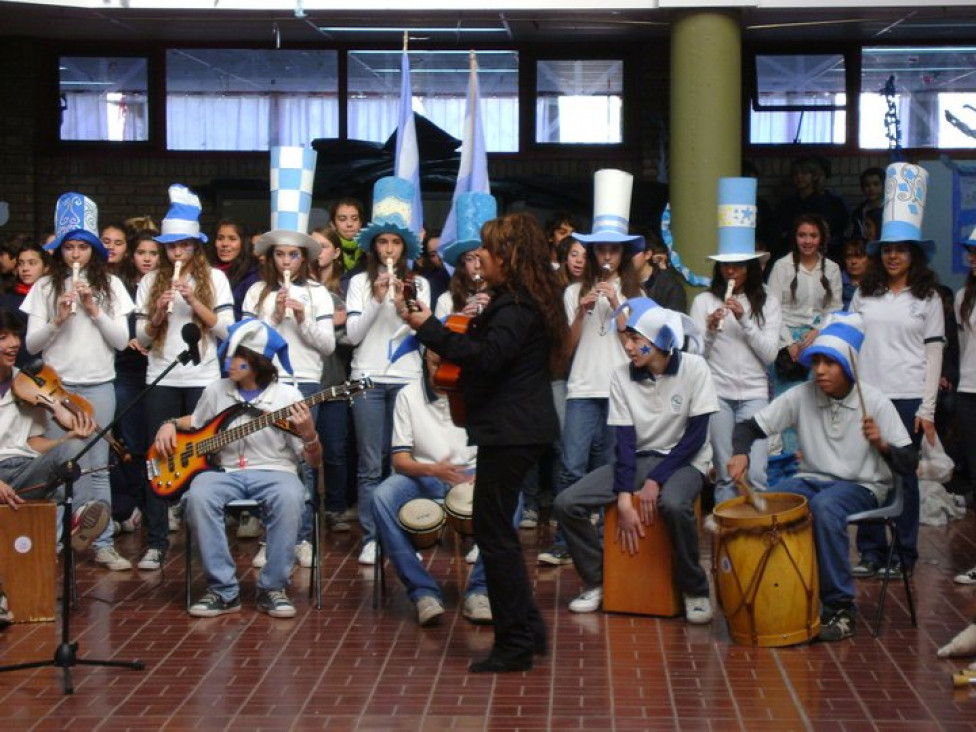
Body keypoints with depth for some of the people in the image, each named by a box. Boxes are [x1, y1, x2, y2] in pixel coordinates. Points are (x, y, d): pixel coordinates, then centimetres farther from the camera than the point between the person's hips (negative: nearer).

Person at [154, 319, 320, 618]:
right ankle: (224, 590, -23)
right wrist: (170, 425, 10)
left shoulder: (288, 396, -1)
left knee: (290, 497, -38)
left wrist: (309, 435, -21)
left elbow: (313, 460, 0)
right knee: (199, 495, -32)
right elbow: (195, 421, 31)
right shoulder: (216, 391, 9)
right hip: (226, 471, 3)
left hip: (275, 471, -2)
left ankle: (272, 588, -22)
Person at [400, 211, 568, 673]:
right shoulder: (521, 301, 17)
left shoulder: (517, 307, -16)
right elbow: (493, 353, 19)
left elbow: (486, 357, -27)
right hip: (517, 429, 11)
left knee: (494, 532, -6)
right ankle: (527, 630, 23)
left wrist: (429, 328, -23)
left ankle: (514, 645, -1)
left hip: (511, 433, -11)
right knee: (496, 531, 16)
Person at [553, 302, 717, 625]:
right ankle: (596, 581, 4)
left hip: (683, 461, -4)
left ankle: (694, 590, -16)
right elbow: (625, 440, -7)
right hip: (637, 459, 4)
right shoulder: (621, 376, -5)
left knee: (673, 504, -39)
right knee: (567, 503, -16)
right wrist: (624, 499, -18)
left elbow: (696, 435, -12)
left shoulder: (694, 368, -12)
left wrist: (655, 481, -20)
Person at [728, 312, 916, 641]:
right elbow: (750, 426, 0)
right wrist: (741, 453, -21)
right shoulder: (802, 396, -3)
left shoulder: (875, 403, -9)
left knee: (824, 507, -37)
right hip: (812, 479, 3)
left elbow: (909, 465, -9)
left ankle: (839, 608, -25)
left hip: (862, 486, -3)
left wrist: (881, 444, -28)